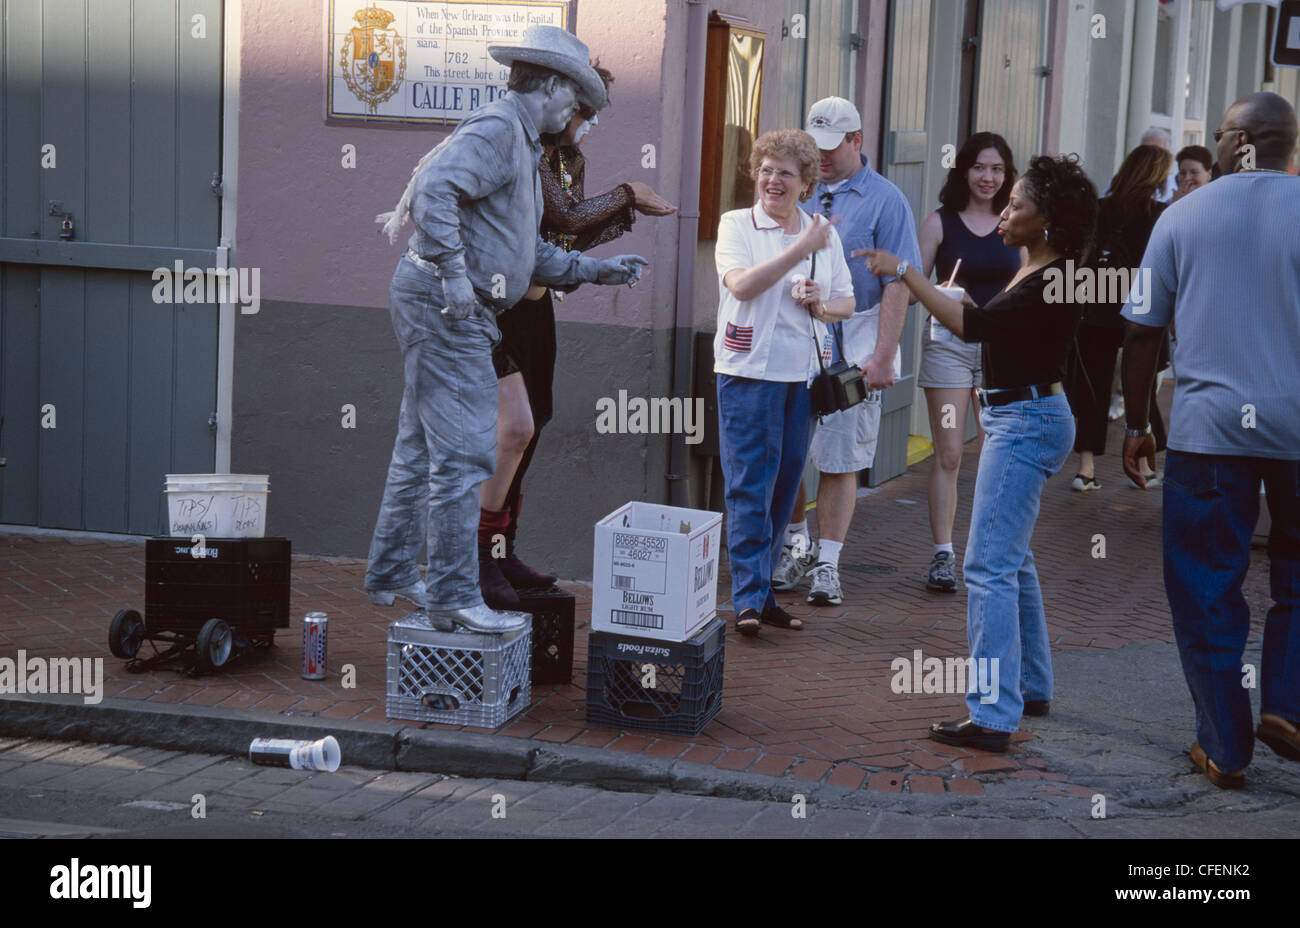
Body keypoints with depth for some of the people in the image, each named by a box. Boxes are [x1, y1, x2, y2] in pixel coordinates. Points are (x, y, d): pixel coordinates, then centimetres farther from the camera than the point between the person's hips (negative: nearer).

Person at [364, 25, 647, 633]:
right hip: (445, 307, -11)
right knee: (463, 452, -11)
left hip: (456, 309, 11)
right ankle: (453, 596, -8)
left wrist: (594, 269, 20)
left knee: (421, 449, 16)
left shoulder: (520, 145, 22)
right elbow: (433, 188, -27)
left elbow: (527, 254, 25)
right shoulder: (496, 128, -11)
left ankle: (391, 575, 26)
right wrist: (454, 273, -30)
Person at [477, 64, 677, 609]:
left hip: (534, 304, 10)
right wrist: (626, 195, -5)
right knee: (515, 425, -18)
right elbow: (566, 218, -20)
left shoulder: (572, 160, 11)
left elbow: (574, 241, 16)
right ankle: (477, 557, -9)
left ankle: (500, 550, 22)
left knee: (529, 426, 12)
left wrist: (632, 211, 10)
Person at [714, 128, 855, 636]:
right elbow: (742, 285, -16)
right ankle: (748, 599, -6)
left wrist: (821, 304, -5)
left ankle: (761, 593, 16)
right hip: (749, 370, -4)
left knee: (783, 486, 7)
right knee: (750, 487, -7)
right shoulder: (736, 225, 1)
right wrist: (800, 249, -18)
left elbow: (847, 303, 17)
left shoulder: (824, 234, 13)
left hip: (803, 371, 4)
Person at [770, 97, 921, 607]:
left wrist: (882, 357, -14)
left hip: (853, 346, -4)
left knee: (840, 459, 0)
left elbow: (898, 285, -7)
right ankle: (795, 544, 23)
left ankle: (827, 563, 8)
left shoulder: (885, 200, -2)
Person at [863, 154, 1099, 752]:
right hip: (1014, 418, 11)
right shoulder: (1033, 270, 12)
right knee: (1012, 559, 19)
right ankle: (1031, 688, 32)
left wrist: (904, 272, -24)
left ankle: (993, 717, -12)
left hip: (1028, 422, -11)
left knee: (989, 564, -12)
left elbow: (974, 325, -28)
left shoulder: (1054, 281, -19)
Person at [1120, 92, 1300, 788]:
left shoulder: (1182, 216, 3)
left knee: (1206, 591, 9)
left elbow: (1142, 332, 6)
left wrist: (1136, 426, 15)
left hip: (1208, 425, 0)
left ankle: (1225, 749, 13)